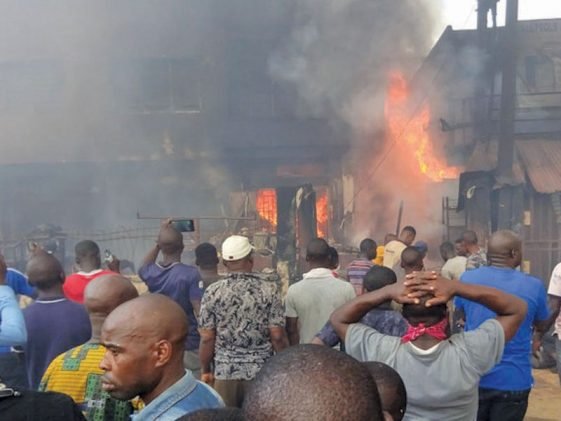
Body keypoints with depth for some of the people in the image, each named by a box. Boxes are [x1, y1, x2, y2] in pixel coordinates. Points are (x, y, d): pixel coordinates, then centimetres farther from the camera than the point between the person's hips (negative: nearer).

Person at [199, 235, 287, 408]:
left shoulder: (212, 292, -3)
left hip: (225, 373, 1)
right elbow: (277, 336, -6)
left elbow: (207, 338, -3)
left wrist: (206, 371, 10)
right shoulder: (269, 289, -5)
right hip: (262, 372, 0)